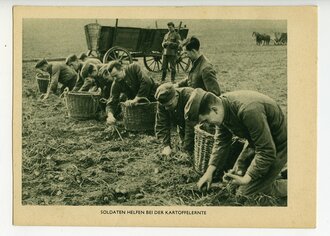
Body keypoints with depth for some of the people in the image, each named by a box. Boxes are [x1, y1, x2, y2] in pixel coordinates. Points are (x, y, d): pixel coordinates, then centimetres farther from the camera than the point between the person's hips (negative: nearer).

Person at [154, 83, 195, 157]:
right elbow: (161, 125, -20)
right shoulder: (162, 104, -23)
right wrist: (166, 145, -31)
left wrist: (187, 149, -37)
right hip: (182, 125, 5)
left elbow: (191, 126, -39)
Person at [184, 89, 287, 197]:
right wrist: (209, 171, -1)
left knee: (244, 194, -5)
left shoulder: (249, 110, -38)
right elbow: (221, 142, 4)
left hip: (275, 147, -8)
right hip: (257, 142, 8)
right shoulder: (222, 103, -10)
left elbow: (267, 152, -31)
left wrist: (245, 179, -24)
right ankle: (276, 173, 28)